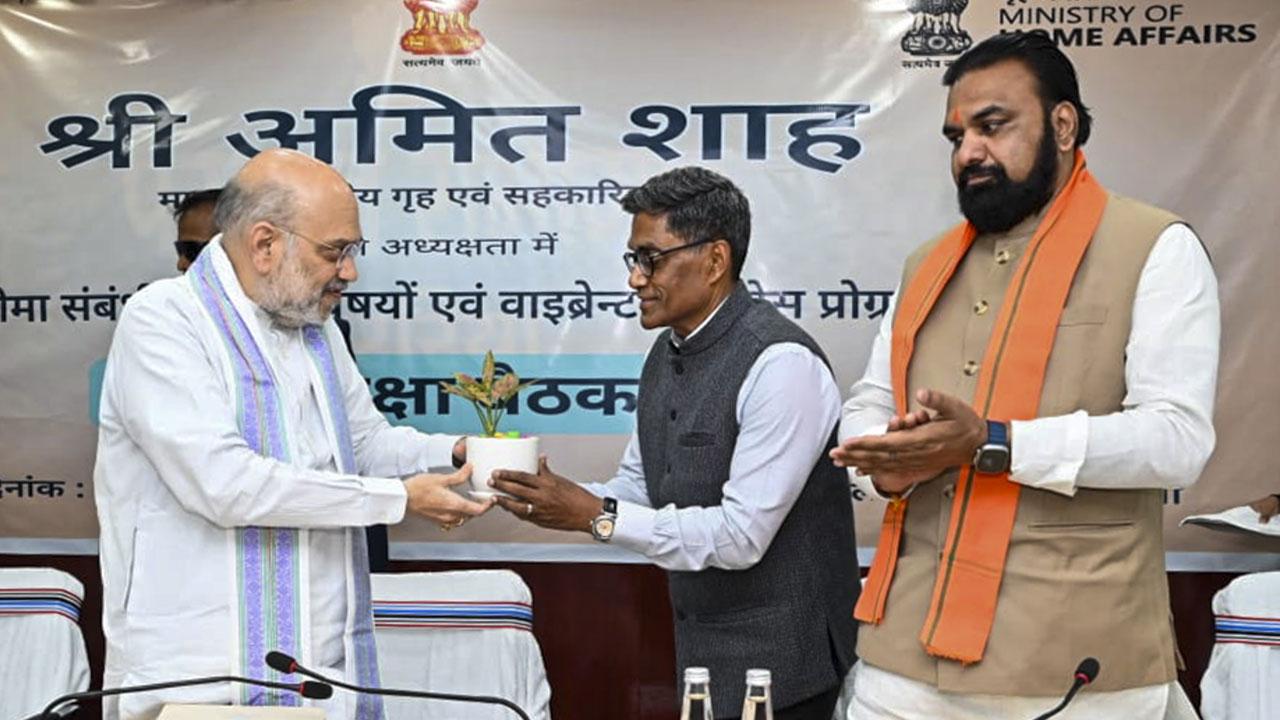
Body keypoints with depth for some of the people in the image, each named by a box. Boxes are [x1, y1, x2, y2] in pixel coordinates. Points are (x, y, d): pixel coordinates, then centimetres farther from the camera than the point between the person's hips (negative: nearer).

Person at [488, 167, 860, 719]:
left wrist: (596, 516, -22)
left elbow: (742, 536, -24)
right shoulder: (666, 355, 5)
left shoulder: (780, 363, -22)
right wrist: (558, 499, -8)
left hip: (779, 659, -7)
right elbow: (637, 491, 11)